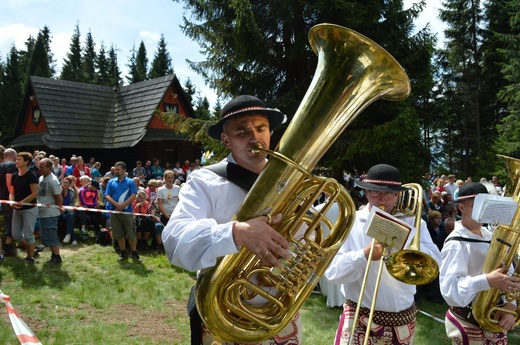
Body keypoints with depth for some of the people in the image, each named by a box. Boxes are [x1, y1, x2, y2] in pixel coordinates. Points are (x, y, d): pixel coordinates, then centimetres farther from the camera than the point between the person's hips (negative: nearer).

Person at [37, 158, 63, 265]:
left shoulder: (53, 180, -19)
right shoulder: (41, 178, 9)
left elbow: (59, 198, -18)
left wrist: (57, 208, -6)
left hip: (50, 214, -9)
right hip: (42, 212, 9)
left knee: (51, 236, -3)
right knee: (45, 236, 16)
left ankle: (57, 257, 7)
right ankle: (54, 254, 27)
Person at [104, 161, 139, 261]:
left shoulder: (130, 182, 2)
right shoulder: (111, 182, 9)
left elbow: (133, 196, -7)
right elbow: (107, 196, 1)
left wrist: (123, 205, -16)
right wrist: (116, 204, -16)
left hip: (127, 211, -3)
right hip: (114, 211, 3)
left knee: (131, 234, -2)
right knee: (118, 234, 8)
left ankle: (134, 253, 8)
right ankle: (123, 253, 19)